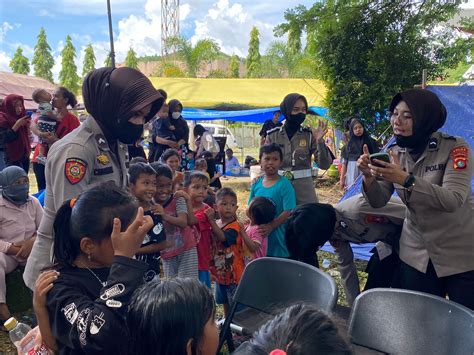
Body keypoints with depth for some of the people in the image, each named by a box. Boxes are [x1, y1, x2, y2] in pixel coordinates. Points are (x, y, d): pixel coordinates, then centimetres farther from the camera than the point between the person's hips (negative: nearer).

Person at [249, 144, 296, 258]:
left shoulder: (285, 185, -10)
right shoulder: (256, 184, 5)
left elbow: (288, 212, -16)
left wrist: (271, 226, -25)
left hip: (277, 236, -4)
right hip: (258, 235, 5)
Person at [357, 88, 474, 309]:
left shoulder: (455, 148, -15)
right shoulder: (394, 154, -2)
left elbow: (453, 200, -27)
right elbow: (378, 202, -5)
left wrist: (405, 180, -37)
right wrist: (369, 176, -24)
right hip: (416, 256, 4)